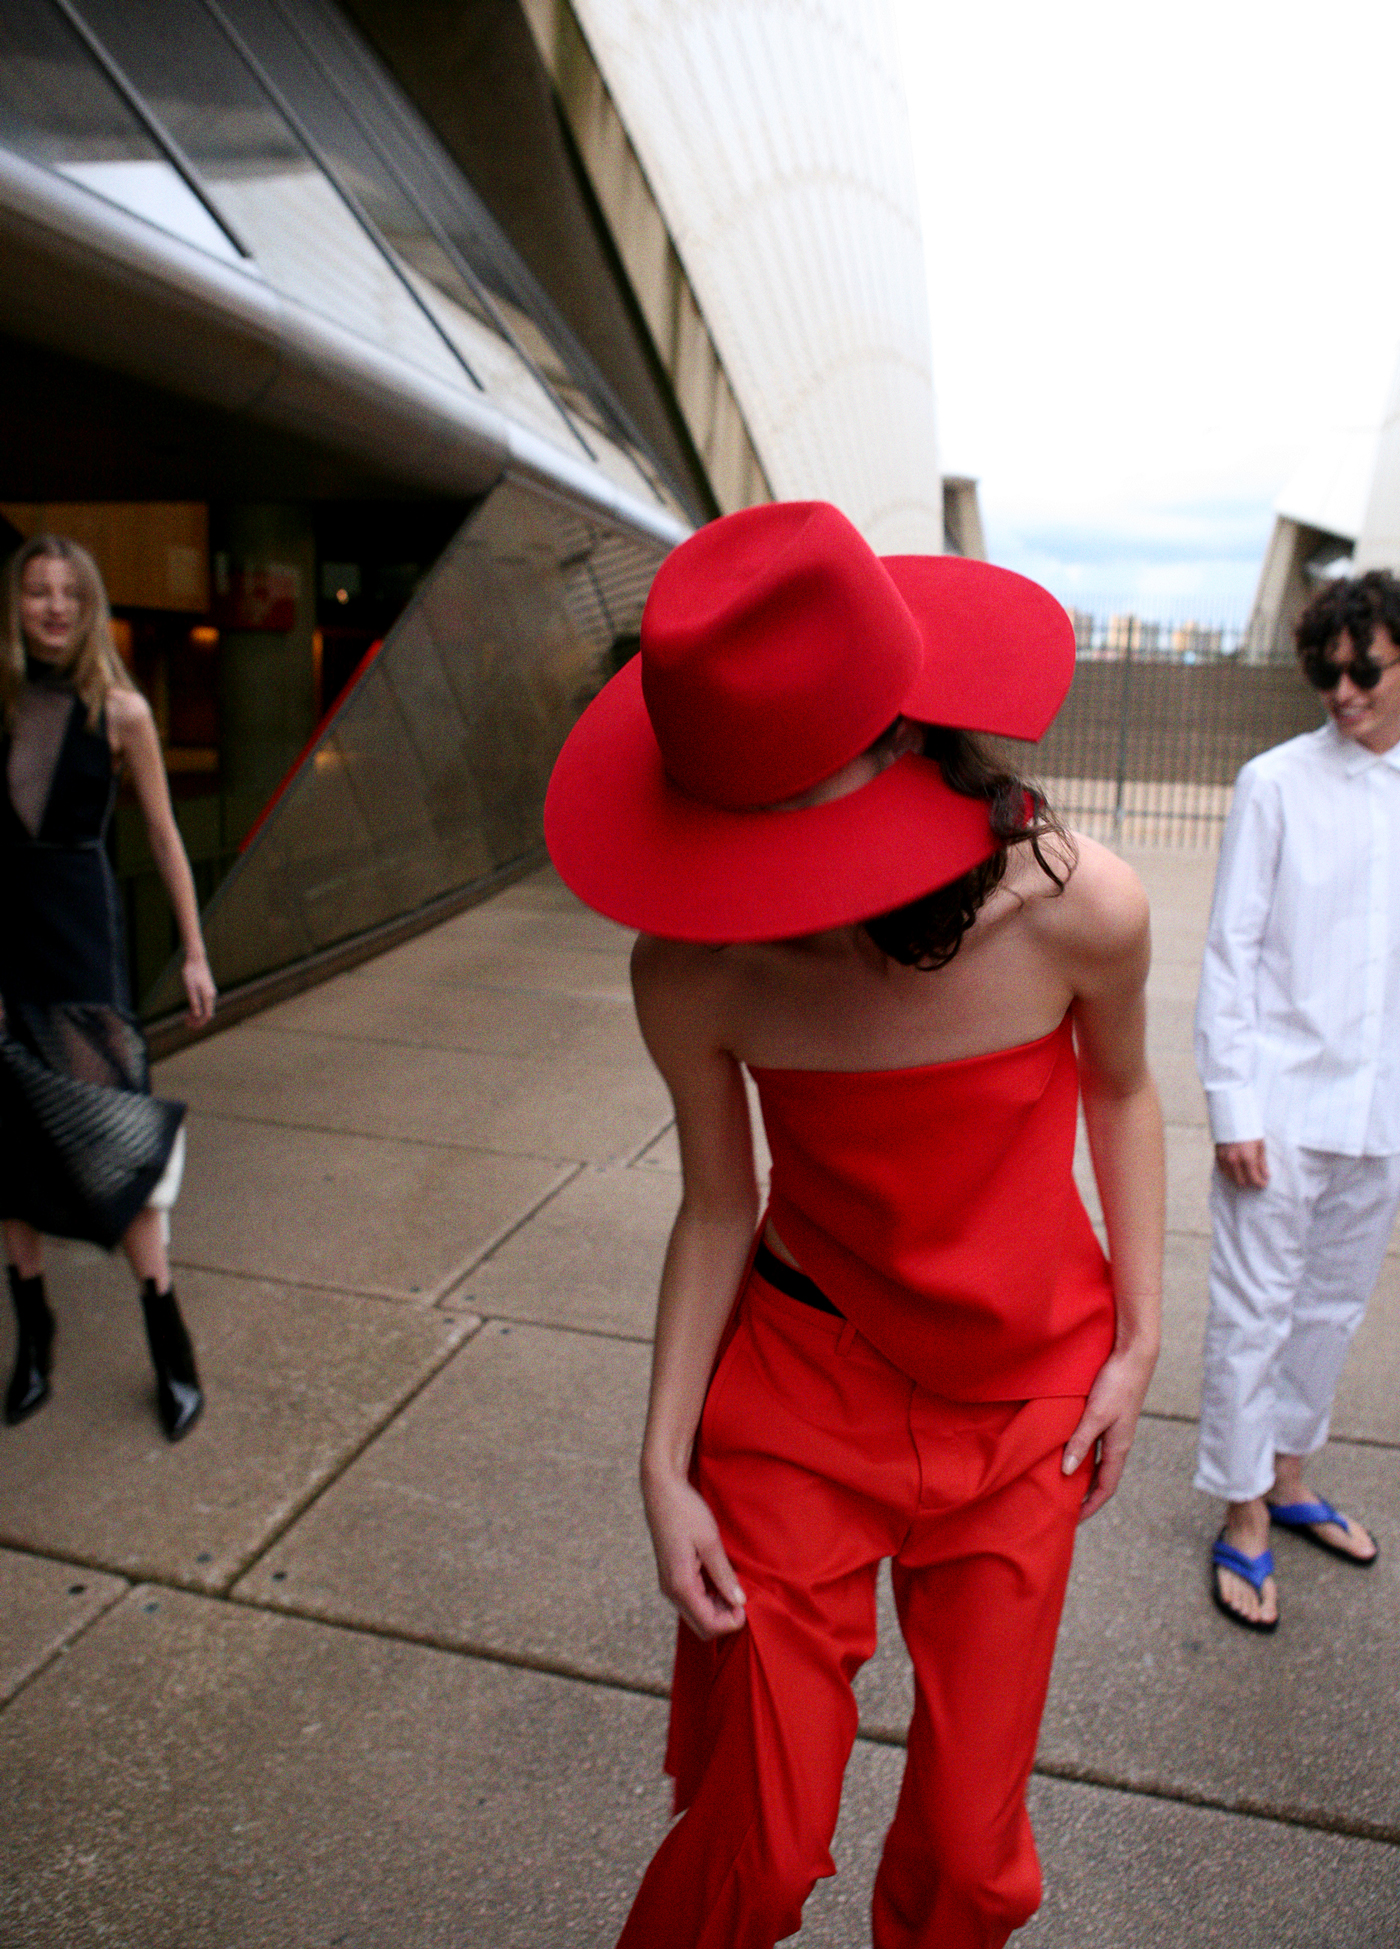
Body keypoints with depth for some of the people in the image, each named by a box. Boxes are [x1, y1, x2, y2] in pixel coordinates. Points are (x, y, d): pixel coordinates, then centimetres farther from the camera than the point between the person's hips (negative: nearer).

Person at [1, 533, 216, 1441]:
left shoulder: (120, 711, -4)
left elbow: (165, 837, 1)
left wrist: (195, 951, 1)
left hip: (78, 928, -3)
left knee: (106, 1133, -4)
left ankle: (170, 1343, 7)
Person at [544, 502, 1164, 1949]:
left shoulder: (1078, 908, -21)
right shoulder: (693, 973, -21)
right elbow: (717, 1208, -6)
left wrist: (1137, 1339, 3)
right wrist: (662, 1466, -4)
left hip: (1026, 1408, 1)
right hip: (800, 1394, 0)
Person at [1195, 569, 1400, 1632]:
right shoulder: (1277, 783, -7)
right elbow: (1232, 950, -7)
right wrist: (1232, 1105, -11)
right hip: (1284, 1100, -4)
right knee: (1254, 1312, 4)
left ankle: (1288, 1474, 38)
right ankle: (1244, 1516, 21)